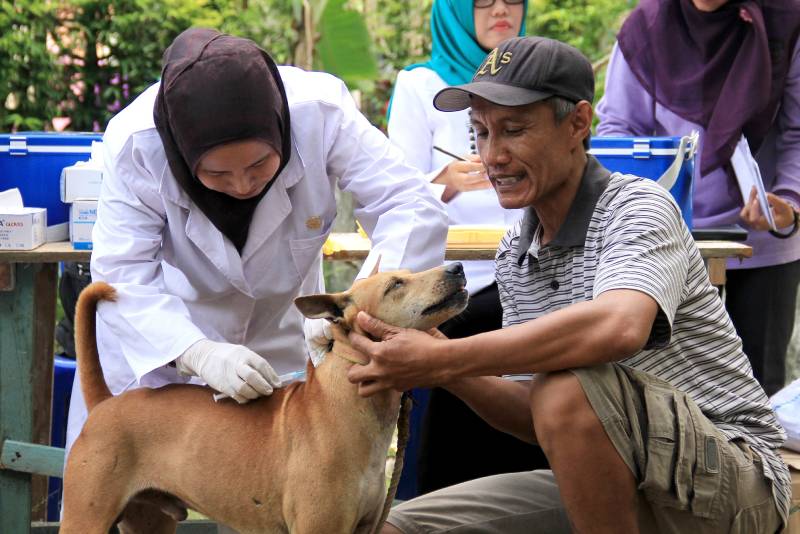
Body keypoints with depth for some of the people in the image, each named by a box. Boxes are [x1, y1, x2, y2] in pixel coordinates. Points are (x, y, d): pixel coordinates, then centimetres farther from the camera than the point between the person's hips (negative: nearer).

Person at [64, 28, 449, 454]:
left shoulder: (320, 114, -29)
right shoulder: (136, 145, -31)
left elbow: (412, 208, -29)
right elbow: (122, 274, -31)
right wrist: (199, 353, -47)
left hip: (276, 335, 1)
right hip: (155, 334, -1)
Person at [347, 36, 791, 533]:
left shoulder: (637, 207, -14)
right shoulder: (514, 255, 10)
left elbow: (618, 328, -37)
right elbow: (541, 422, 9)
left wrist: (441, 360, -34)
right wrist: (454, 375, -11)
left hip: (734, 480, -7)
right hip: (609, 491, 8)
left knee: (568, 388, -35)